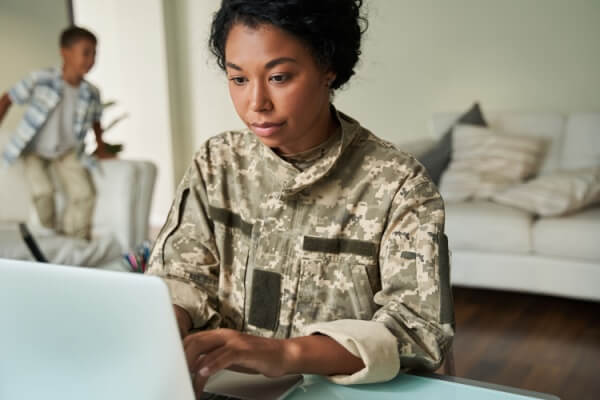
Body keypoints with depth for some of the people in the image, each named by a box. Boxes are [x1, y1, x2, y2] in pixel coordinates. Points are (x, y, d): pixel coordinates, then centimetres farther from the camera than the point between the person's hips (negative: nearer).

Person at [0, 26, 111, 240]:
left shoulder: (91, 93, -15)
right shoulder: (40, 80, -25)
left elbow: (95, 120, 7)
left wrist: (101, 148, 8)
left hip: (67, 151, 3)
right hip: (34, 150, -3)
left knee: (84, 193, -11)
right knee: (43, 190, -23)